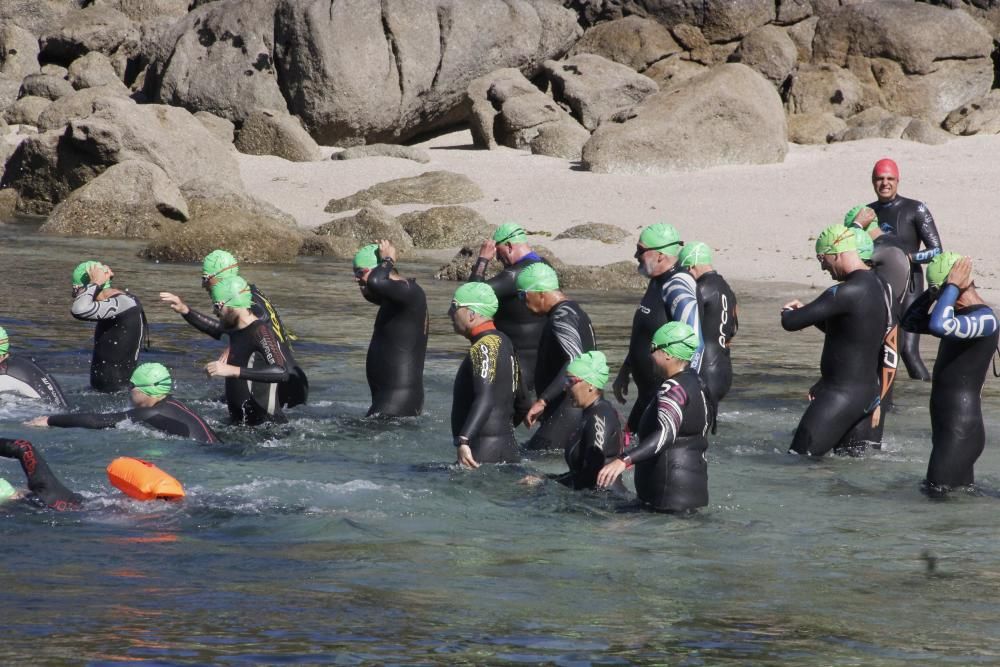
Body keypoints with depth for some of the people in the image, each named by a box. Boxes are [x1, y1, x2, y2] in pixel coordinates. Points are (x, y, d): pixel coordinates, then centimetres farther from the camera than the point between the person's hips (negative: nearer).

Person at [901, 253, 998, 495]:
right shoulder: (961, 315, 13)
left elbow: (939, 326, -37)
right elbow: (911, 322, 21)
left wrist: (951, 285, -25)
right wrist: (933, 293, 7)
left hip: (961, 427, -10)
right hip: (945, 420, 10)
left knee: (937, 490, -10)